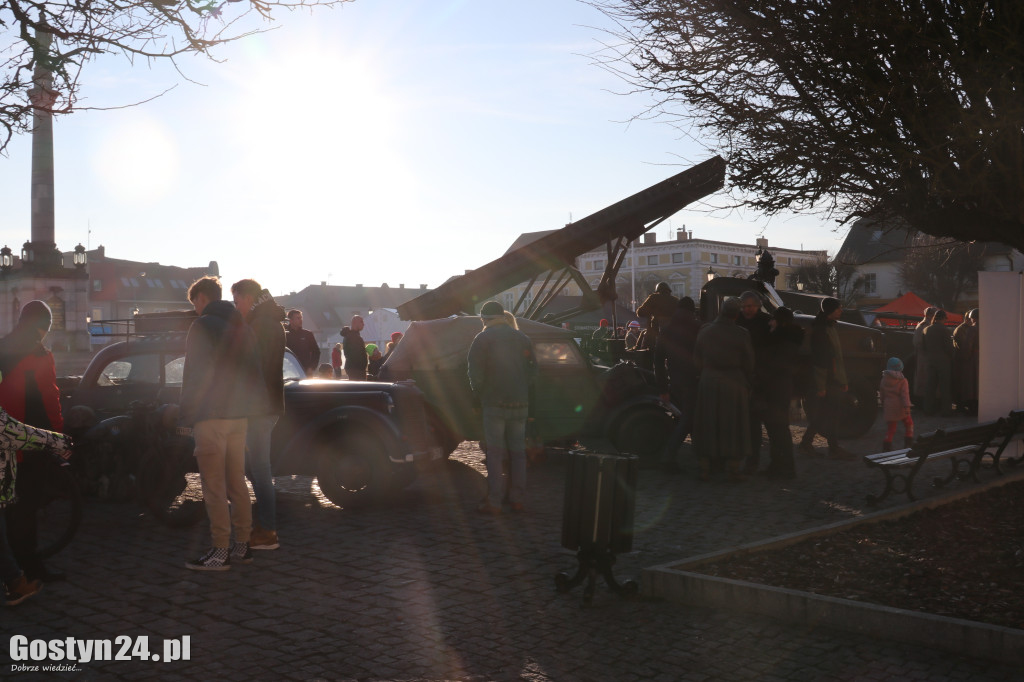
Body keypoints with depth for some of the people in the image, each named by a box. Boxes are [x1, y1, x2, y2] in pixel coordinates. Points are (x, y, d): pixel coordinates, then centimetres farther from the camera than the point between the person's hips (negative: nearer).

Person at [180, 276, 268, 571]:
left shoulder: (203, 326, -8)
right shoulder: (241, 327, 16)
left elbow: (193, 374, -12)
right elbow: (253, 372, 18)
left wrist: (187, 414, -8)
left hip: (211, 416, -8)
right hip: (239, 415, 8)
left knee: (214, 486, -5)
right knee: (237, 483, 12)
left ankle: (220, 552, -4)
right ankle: (241, 546, 15)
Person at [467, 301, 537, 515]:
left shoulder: (483, 339, -4)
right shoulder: (522, 338, 10)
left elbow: (475, 374, -8)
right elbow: (533, 370, 11)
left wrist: (479, 395, 6)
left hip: (494, 403, -4)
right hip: (520, 404, 4)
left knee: (495, 452, -1)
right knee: (518, 451, 11)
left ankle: (494, 501, -3)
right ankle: (518, 499, 12)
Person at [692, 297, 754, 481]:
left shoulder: (704, 332, 1)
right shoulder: (741, 335, -9)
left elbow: (697, 360, 8)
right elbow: (748, 364, -2)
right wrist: (747, 385, 11)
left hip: (708, 383, 3)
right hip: (734, 384, -3)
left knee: (707, 425, 9)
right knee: (733, 427, 5)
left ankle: (705, 468, 10)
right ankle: (733, 469, 7)